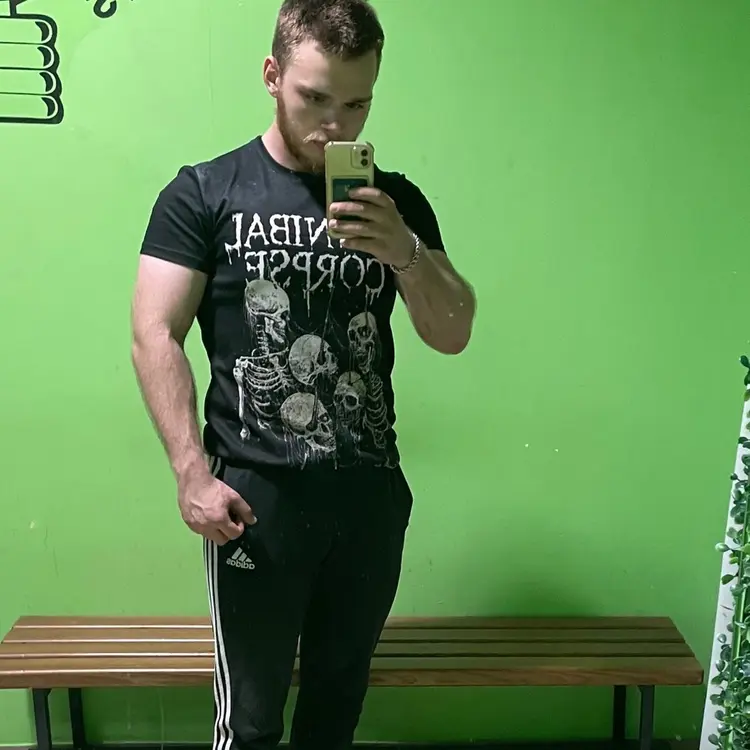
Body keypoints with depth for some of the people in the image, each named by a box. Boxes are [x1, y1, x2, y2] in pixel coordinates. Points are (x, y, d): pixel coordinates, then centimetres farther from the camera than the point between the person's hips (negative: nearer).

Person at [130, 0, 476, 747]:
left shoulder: (396, 201, 7)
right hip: (255, 494, -3)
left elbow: (453, 335, 3)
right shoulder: (203, 194, -2)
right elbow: (155, 337, -6)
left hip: (371, 491, 4)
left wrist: (405, 250, -15)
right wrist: (193, 474, -14)